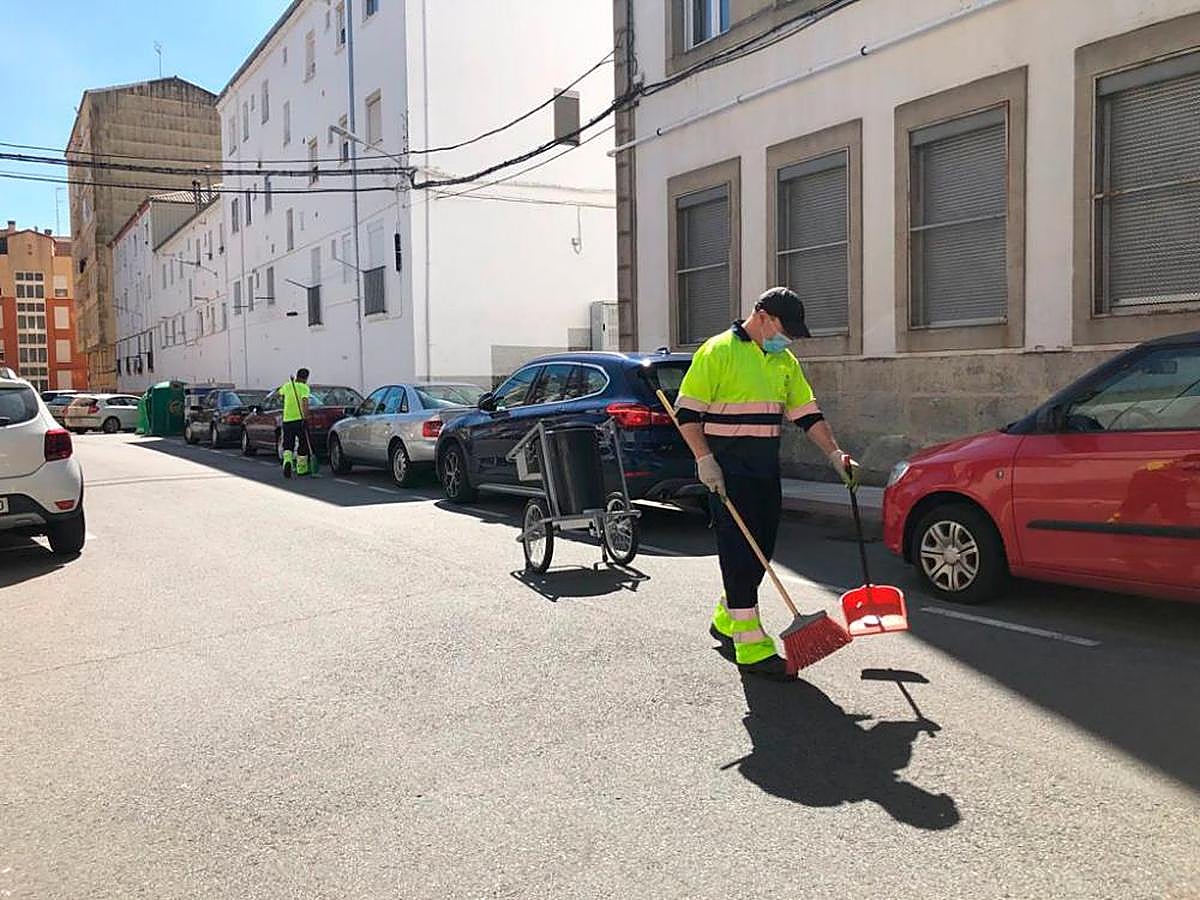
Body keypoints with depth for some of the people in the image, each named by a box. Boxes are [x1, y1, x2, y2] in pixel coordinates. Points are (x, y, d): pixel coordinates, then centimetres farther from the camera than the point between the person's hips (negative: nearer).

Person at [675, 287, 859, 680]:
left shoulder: (784, 361, 15)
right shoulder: (718, 351, -9)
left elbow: (807, 413, 16)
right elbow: (687, 411, -11)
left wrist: (835, 454, 5)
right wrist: (705, 461, -18)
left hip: (765, 467, 8)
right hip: (727, 469, -8)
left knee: (762, 548, 11)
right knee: (739, 549, -8)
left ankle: (726, 620, 30)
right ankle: (751, 647, -5)